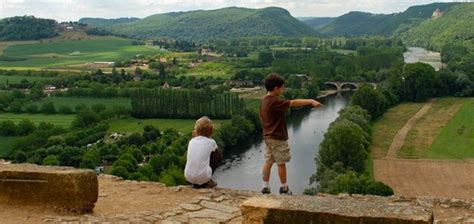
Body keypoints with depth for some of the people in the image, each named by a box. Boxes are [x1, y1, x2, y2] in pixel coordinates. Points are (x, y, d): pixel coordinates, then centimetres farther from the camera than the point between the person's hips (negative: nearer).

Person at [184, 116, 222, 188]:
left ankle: (196, 183, 18)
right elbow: (219, 155, 24)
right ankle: (207, 182, 15)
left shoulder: (191, 141, 10)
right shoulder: (211, 142, 2)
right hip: (203, 177, -4)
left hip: (188, 177, 4)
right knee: (218, 155, 17)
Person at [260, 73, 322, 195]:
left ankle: (265, 187, 14)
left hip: (268, 136, 9)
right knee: (281, 163, 4)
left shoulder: (264, 100, 7)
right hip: (277, 138, -9)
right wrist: (311, 101, -29)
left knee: (268, 162, 11)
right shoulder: (274, 101, -22)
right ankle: (284, 188, 14)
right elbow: (293, 103, -28)